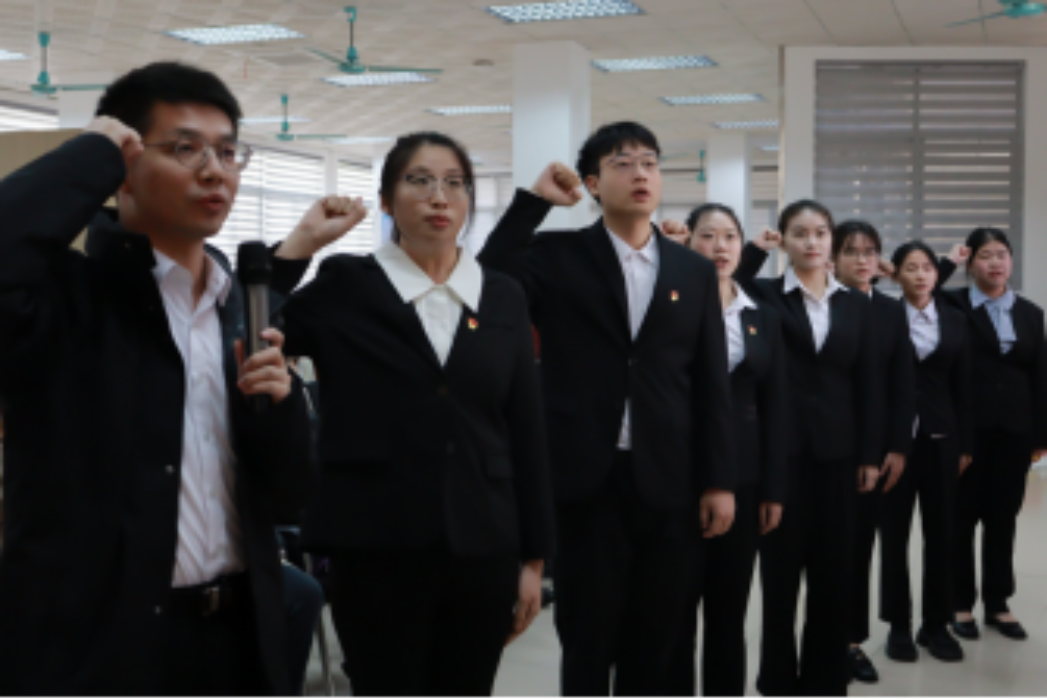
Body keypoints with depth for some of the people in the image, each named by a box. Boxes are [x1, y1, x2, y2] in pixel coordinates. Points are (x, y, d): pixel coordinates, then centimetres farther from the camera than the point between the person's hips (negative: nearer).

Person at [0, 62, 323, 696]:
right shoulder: (68, 291, -8)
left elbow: (290, 486, 10)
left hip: (238, 633, 6)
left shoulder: (247, 305, 8)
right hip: (96, 640, -5)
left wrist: (279, 400, -10)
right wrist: (92, 157, -17)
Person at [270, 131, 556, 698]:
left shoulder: (504, 298, 7)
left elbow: (527, 432, 7)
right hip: (375, 551, -2)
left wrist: (533, 557, 6)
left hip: (483, 551, 3)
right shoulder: (343, 287, 1)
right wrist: (299, 244, -9)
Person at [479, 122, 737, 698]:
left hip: (667, 481, 3)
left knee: (654, 641, 12)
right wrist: (533, 202, -12)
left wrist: (719, 480, 3)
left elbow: (712, 384, 8)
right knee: (588, 640, 6)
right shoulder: (558, 256, 3)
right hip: (588, 478, -2)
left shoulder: (695, 272, 10)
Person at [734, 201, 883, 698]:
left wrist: (871, 454, 3)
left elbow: (868, 384, 7)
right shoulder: (765, 295, 3)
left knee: (834, 572, 8)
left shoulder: (856, 304, 9)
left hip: (836, 452, 3)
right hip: (780, 450, -3)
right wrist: (754, 250, -9)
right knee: (780, 569, 5)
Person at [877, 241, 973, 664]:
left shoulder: (955, 321, 8)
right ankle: (899, 625, 14)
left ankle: (937, 623, 18)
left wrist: (966, 443, 4)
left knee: (941, 530, 7)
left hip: (941, 436, 3)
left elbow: (963, 387, 8)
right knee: (894, 531, 4)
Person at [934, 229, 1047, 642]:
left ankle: (997, 604, 22)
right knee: (962, 518, 5)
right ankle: (961, 604, 16)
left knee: (1003, 519, 10)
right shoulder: (953, 305, 0)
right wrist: (947, 264, -11)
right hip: (966, 429, -3)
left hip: (1013, 431, 3)